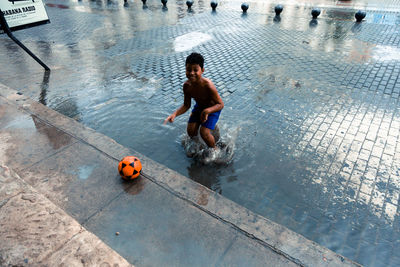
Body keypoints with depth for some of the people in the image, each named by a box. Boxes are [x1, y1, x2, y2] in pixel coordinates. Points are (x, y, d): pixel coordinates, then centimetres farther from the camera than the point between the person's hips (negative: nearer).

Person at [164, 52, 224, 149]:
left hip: (213, 108, -5)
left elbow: (220, 104, -29)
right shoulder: (186, 85, -20)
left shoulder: (208, 86, -36)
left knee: (204, 133, -16)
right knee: (191, 131, 0)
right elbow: (186, 105, -8)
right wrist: (174, 114, -25)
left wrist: (207, 111, -47)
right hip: (199, 107, 5)